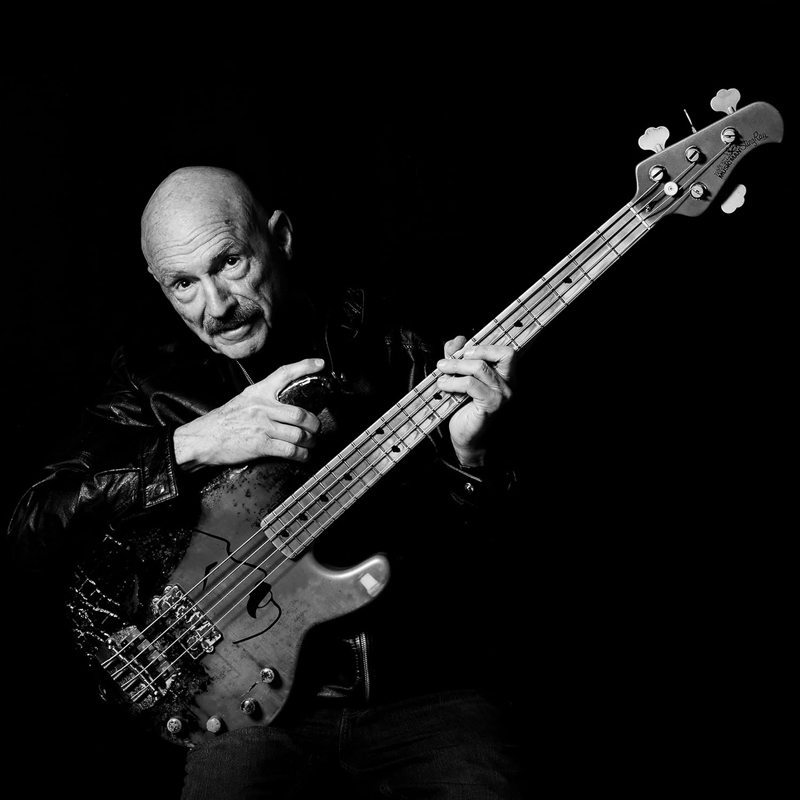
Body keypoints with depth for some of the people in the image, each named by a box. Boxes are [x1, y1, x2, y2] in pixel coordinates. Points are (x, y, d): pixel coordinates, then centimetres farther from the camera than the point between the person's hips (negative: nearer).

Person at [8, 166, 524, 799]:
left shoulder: (392, 352, 2)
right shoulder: (154, 382, 3)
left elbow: (463, 549, 2)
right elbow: (34, 530, -10)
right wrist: (192, 445, -20)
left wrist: (470, 453, -20)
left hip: (423, 683, 0)